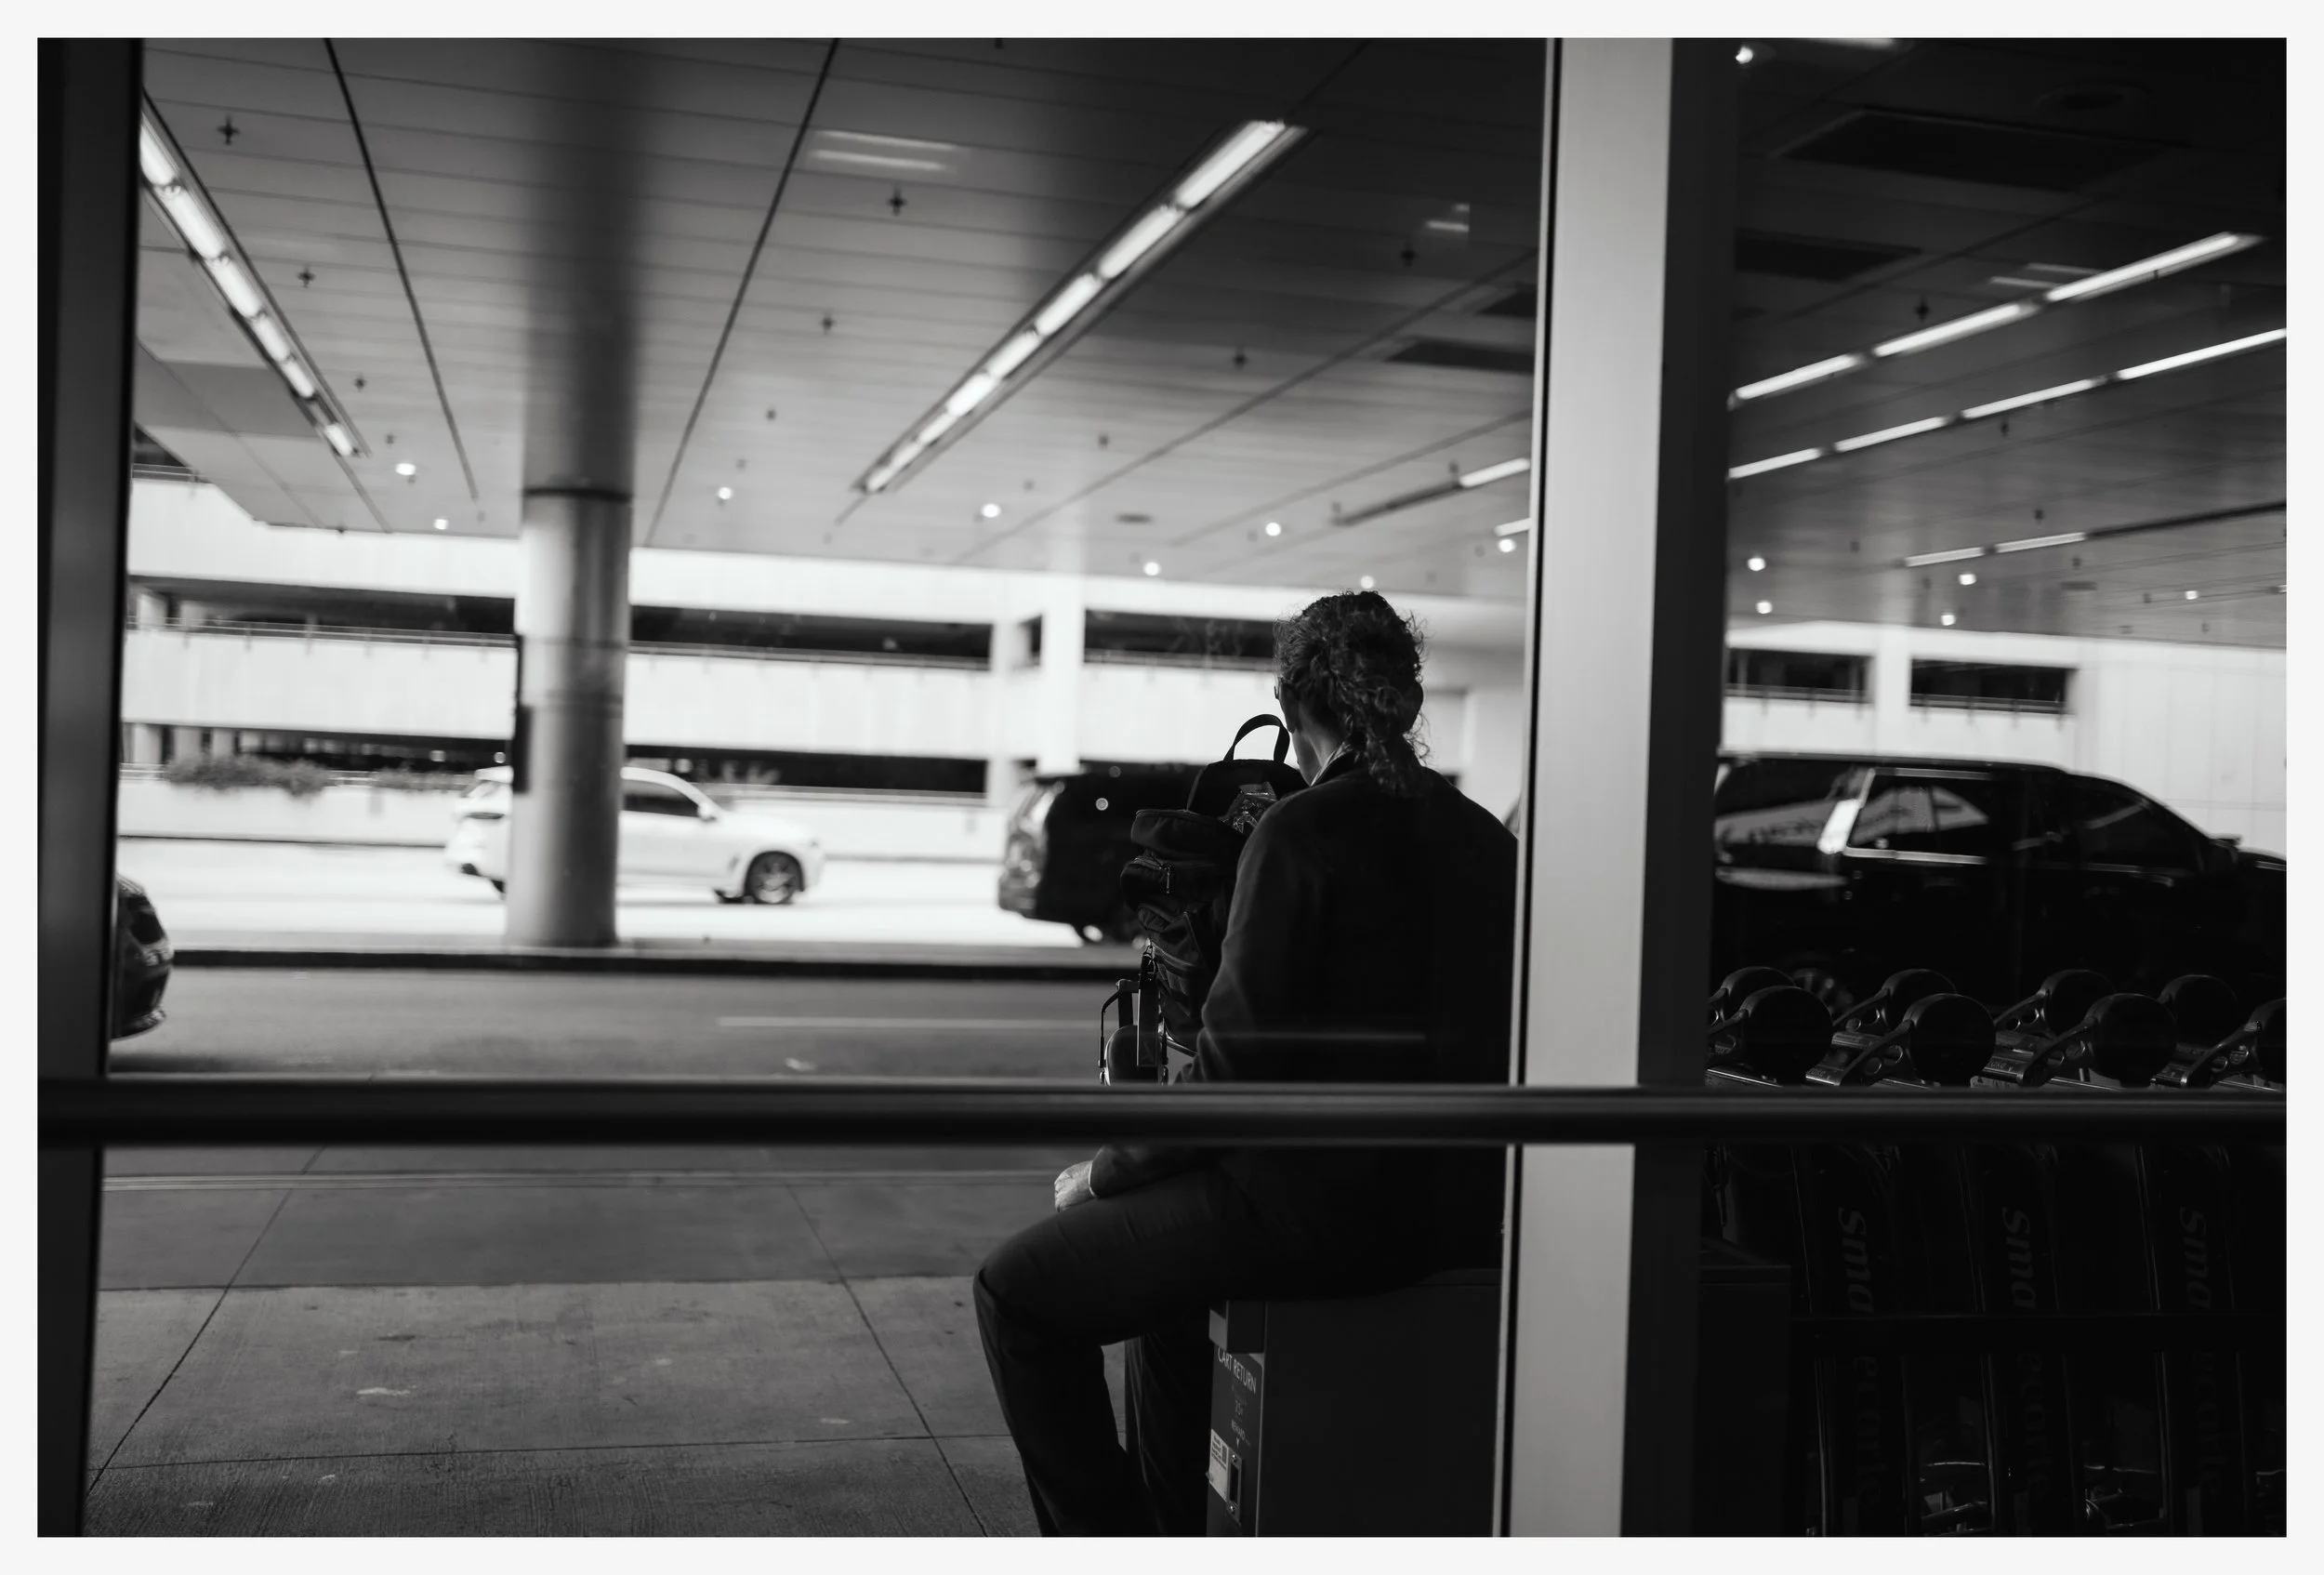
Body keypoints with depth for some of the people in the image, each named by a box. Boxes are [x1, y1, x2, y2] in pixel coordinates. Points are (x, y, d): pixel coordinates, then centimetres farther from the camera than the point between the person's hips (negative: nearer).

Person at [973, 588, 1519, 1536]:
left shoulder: (1301, 834, -14)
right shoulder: (1483, 837, 8)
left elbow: (1235, 1065, -16)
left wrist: (1104, 1175, -1)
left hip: (1329, 1208, -9)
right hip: (1458, 1211, 9)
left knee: (1019, 1293, 3)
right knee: (1162, 1243, 32)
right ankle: (1170, 1531, 38)